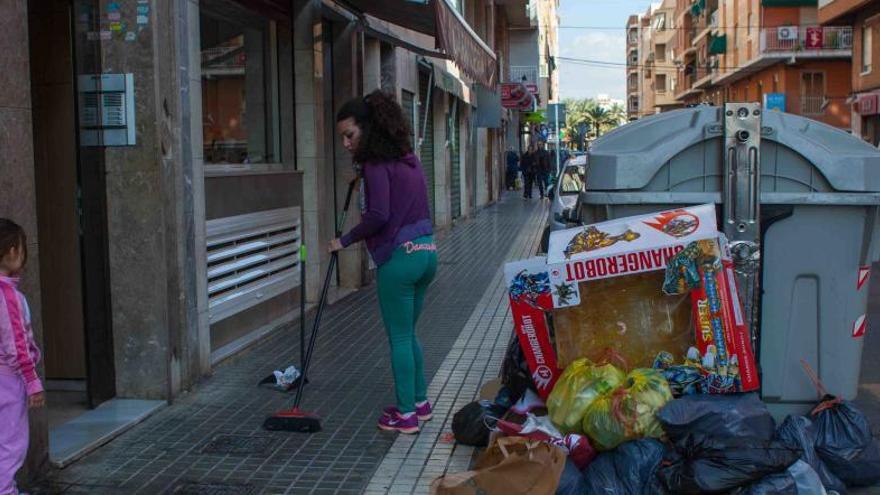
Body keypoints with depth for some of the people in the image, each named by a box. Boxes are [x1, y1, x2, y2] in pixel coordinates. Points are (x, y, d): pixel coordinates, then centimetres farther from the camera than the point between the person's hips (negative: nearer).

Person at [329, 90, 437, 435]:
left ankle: (406, 414, 11)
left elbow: (378, 215, -20)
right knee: (408, 333, 20)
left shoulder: (376, 163, -12)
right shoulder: (408, 157, 14)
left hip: (398, 255, -9)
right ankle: (420, 401, 29)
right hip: (426, 250, 9)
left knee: (400, 337, 2)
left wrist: (346, 240, -8)